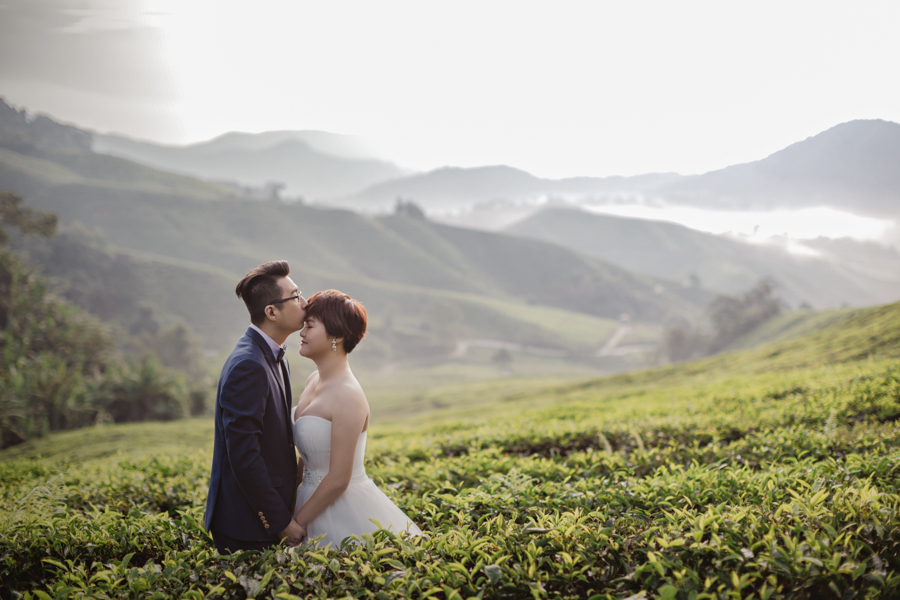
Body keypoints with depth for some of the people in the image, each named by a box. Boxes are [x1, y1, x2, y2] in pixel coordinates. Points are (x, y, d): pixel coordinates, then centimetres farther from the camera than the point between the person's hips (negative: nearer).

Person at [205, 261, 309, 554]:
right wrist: (281, 522, -17)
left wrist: (285, 511, 14)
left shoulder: (271, 357, 10)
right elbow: (243, 455, -24)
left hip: (269, 515, 9)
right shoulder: (248, 365, -21)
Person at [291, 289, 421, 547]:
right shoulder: (314, 381, 4)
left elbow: (338, 479, -21)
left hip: (343, 511, -8)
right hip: (316, 501, 8)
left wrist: (295, 524, -14)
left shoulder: (348, 397, -22)